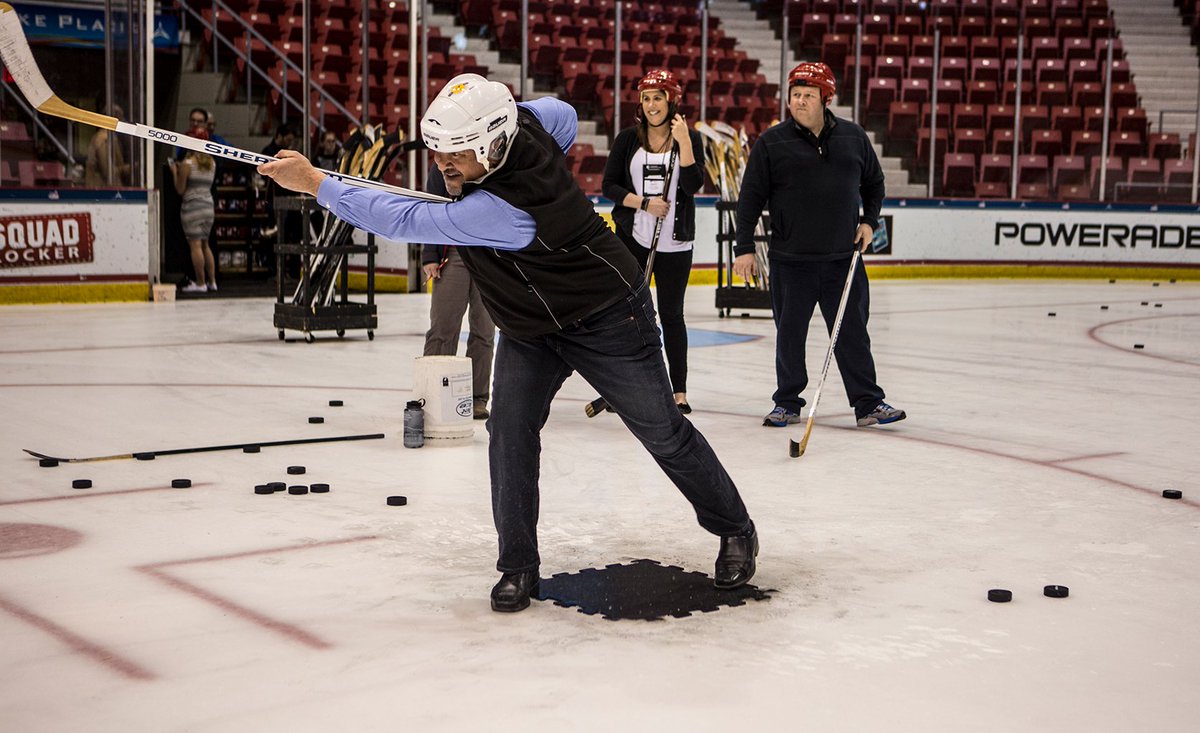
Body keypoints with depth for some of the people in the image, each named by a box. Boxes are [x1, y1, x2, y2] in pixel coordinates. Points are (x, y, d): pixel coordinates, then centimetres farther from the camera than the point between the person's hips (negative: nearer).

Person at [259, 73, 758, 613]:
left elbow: (406, 222, -38)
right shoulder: (522, 122, -14)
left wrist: (314, 182, -34)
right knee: (509, 431, -5)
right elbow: (564, 114, 9)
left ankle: (736, 532, 26)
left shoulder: (501, 208, -38)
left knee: (663, 432, 5)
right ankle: (519, 565, 4)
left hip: (607, 319, -8)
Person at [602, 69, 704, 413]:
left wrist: (683, 141, -21)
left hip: (674, 243, -1)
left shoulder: (690, 138, 0)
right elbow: (609, 185, 1)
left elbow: (693, 185, -13)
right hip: (631, 238, 1)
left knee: (671, 313, 4)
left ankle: (679, 391, 12)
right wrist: (644, 203, -12)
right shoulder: (628, 138, 3)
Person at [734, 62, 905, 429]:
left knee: (852, 332, 5)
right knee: (790, 333, 7)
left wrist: (869, 220, 8)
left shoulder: (853, 137, 6)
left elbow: (874, 182, 21)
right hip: (790, 261, -1)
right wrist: (744, 248, -4)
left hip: (843, 258, 1)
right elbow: (750, 197, 0)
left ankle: (869, 403, 12)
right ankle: (788, 403, 20)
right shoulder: (771, 143, -2)